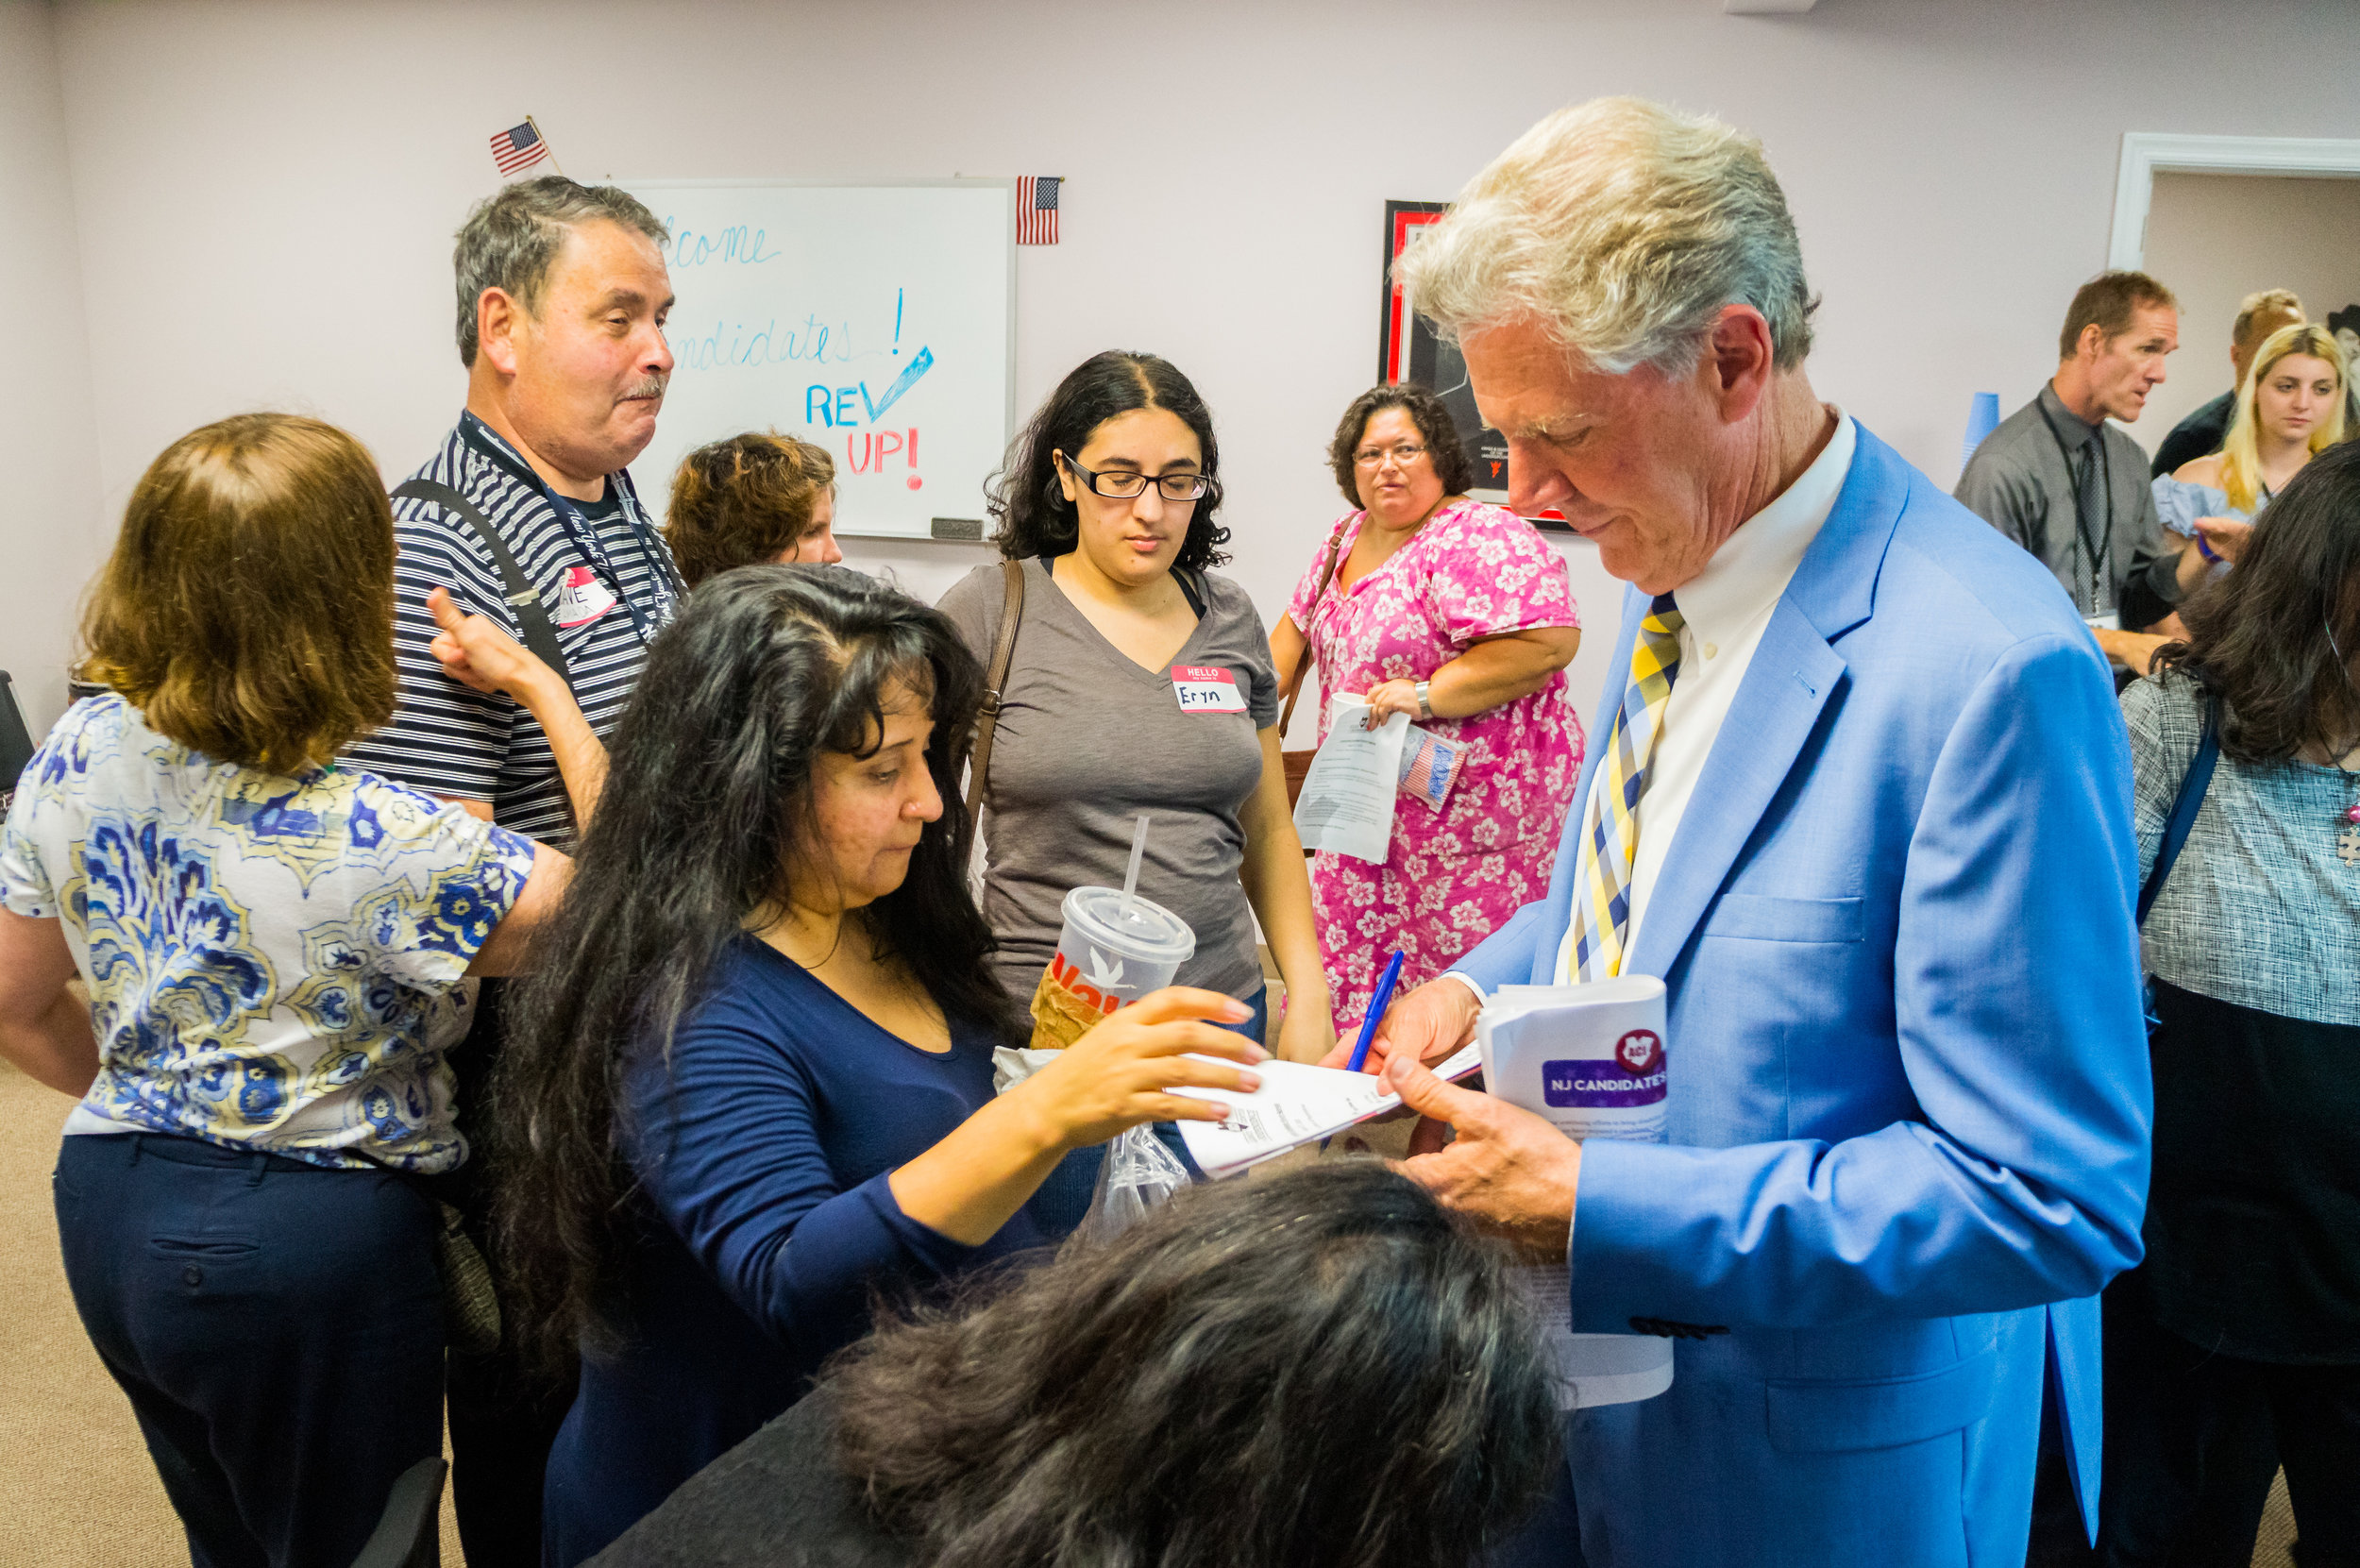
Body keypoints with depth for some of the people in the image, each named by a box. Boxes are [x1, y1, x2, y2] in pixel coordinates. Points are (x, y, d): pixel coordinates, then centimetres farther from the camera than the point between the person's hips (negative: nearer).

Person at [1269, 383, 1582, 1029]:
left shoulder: (1482, 539, -14)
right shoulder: (1349, 537, 13)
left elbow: (1550, 640, -25)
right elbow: (1301, 624, 27)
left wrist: (1425, 694, -25)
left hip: (1470, 803, -8)